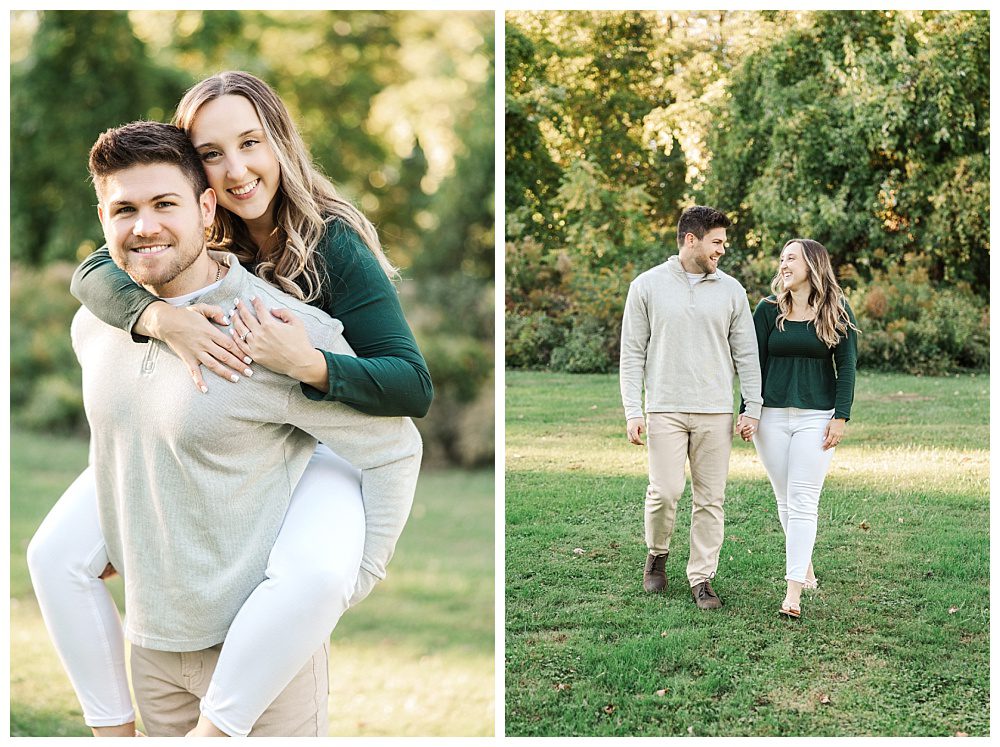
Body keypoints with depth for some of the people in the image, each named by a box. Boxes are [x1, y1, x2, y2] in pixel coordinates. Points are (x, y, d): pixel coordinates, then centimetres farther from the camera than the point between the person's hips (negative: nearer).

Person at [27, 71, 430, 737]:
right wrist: (159, 316, -37)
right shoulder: (197, 234, -3)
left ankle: (212, 734, -22)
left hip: (313, 446, -5)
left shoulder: (334, 244, -17)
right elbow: (94, 273, -16)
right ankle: (115, 728, 6)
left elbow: (414, 387, -20)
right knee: (55, 554, -7)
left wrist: (305, 363, -36)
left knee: (315, 576, -38)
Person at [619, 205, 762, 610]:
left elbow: (746, 353, 9)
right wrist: (632, 411, -5)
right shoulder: (648, 286, 2)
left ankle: (702, 578, 12)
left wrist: (753, 408, 2)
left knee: (711, 499, 3)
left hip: (715, 412, 2)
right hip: (665, 409, -2)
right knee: (665, 491, -9)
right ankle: (657, 554, 19)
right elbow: (632, 353, 2)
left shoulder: (731, 290, 7)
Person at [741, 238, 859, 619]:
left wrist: (841, 417, -7)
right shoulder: (768, 309, 6)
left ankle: (793, 589, -11)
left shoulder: (837, 311, 2)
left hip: (817, 417, -3)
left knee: (803, 501, -8)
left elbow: (846, 367, 1)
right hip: (772, 415, 3)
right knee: (785, 500, 7)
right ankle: (804, 568, 25)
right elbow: (755, 363, 7)